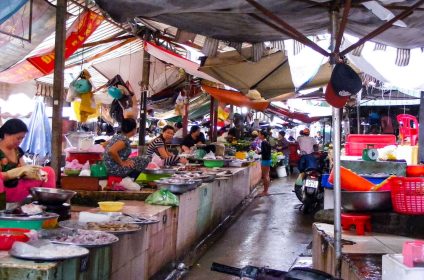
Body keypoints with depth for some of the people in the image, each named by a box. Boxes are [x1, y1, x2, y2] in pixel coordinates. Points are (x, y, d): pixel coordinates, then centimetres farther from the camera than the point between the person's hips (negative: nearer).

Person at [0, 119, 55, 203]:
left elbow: (24, 173, 10)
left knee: (48, 171, 6)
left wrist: (37, 173, -11)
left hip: (16, 192, 9)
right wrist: (21, 170, -25)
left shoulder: (17, 151, 9)